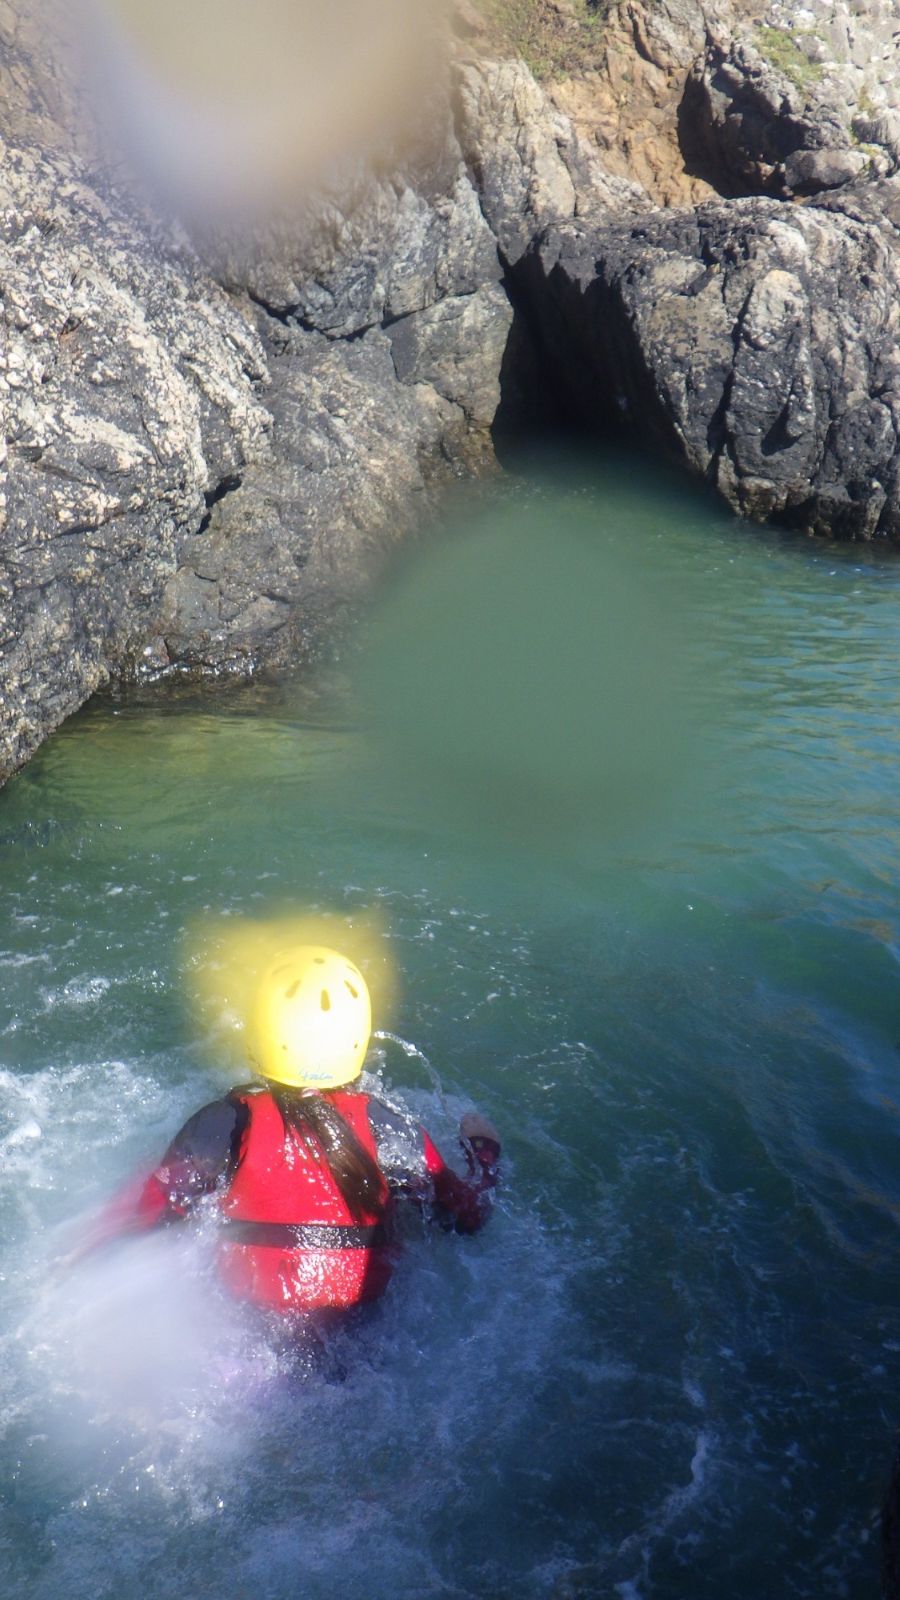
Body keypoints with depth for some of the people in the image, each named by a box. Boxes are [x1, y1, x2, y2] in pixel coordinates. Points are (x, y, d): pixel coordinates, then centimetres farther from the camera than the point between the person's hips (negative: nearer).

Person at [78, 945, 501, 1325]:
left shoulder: (229, 1123, -19)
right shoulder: (385, 1130, -16)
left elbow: (148, 1207, -9)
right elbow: (468, 1215, -4)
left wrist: (77, 1258, 9)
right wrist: (484, 1152, 15)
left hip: (249, 1315, 0)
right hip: (361, 1321, 0)